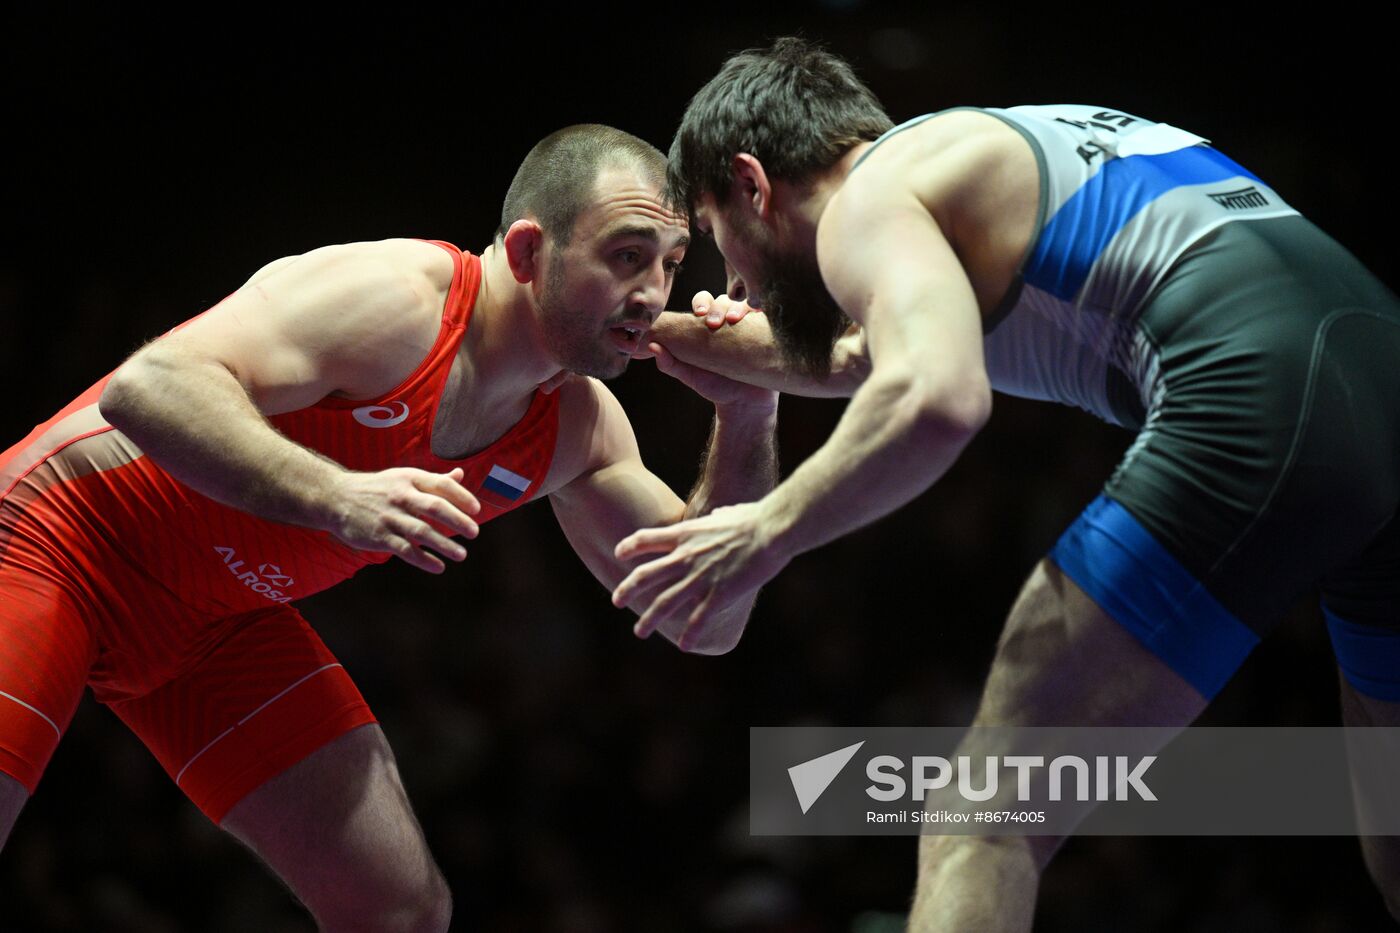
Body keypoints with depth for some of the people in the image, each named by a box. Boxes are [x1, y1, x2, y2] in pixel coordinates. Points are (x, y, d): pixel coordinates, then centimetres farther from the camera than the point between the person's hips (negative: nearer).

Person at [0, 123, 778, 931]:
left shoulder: (581, 427, -3)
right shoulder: (393, 297, -27)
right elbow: (146, 388, -37)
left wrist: (747, 419, -13)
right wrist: (335, 497, -49)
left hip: (220, 623, 8)